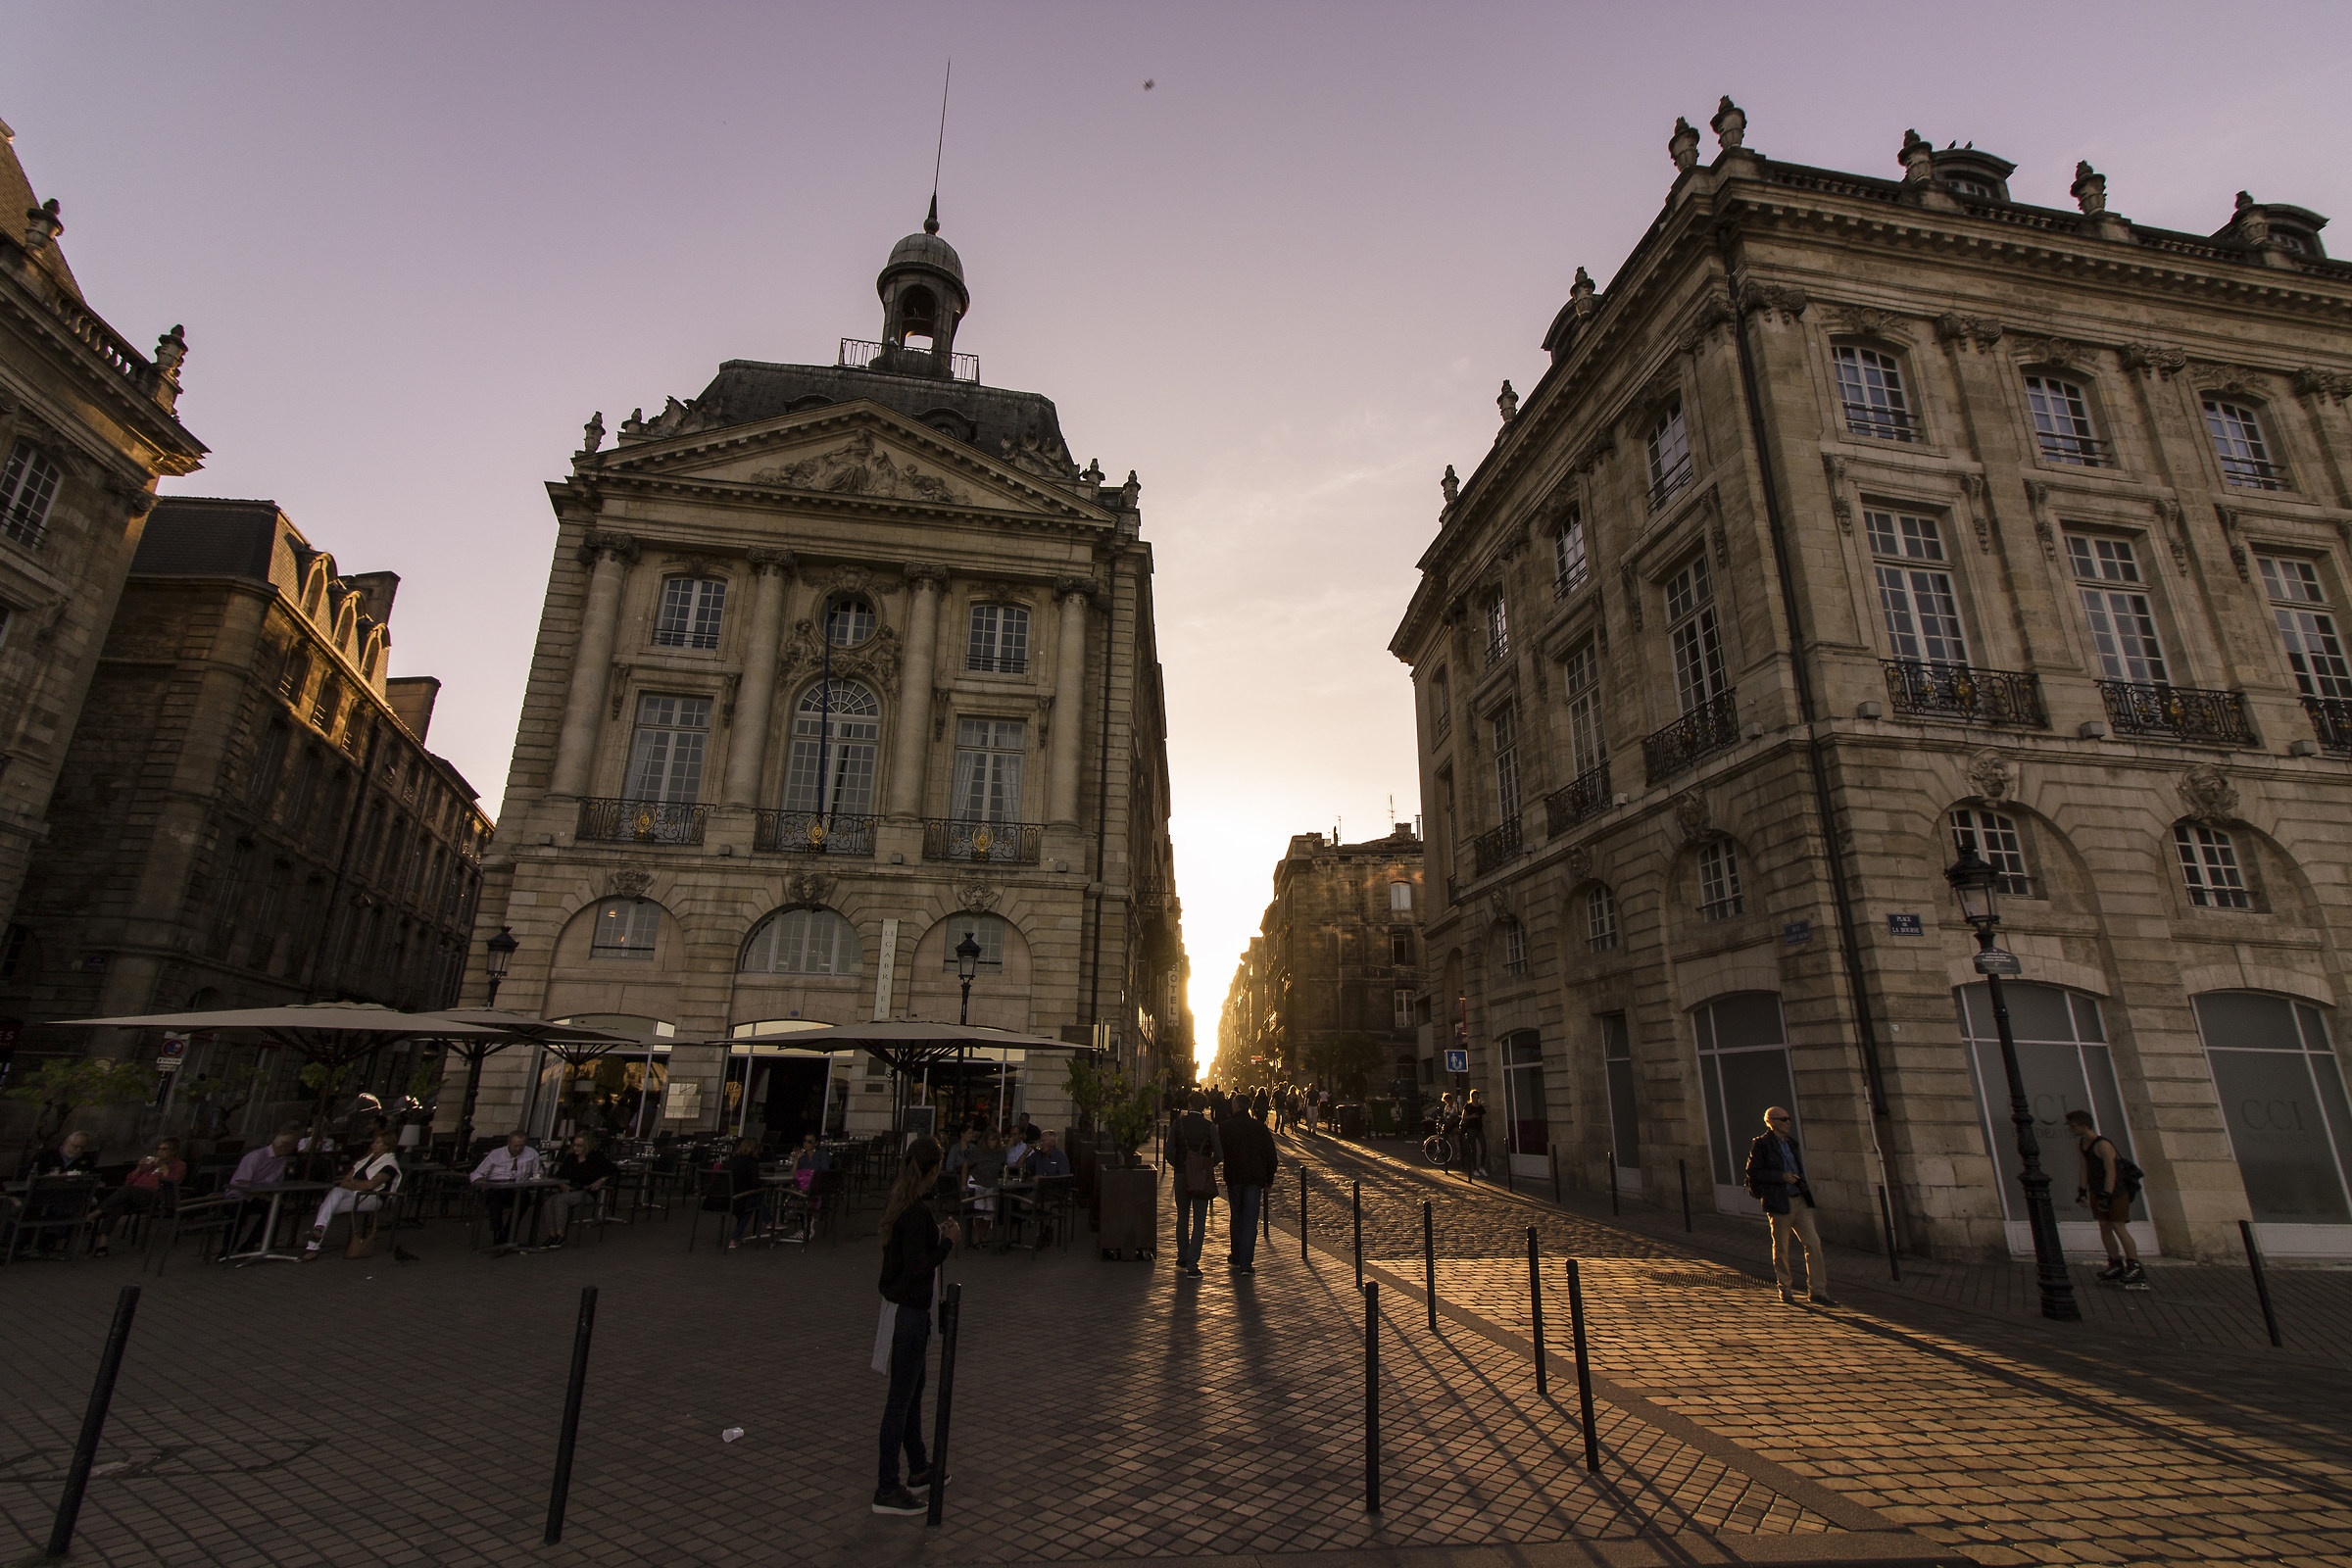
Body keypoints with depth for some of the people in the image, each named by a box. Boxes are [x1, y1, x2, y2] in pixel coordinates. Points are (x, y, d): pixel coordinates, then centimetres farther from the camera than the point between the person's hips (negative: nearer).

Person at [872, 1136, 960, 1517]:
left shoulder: (897, 1205, 5)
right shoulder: (916, 1212, -25)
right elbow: (918, 1267, -26)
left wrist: (940, 1235, 13)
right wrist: (948, 1242, -15)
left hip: (901, 1308, 10)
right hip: (909, 1311, -10)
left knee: (912, 1389, 22)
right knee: (901, 1398, 2)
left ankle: (919, 1470, 37)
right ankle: (887, 1489, 14)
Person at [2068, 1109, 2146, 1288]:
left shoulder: (2103, 1145, -23)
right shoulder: (2080, 1143, 3)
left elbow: (2111, 1172, -23)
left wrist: (2107, 1196, -25)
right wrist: (2083, 1190, 13)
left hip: (2116, 1191, -8)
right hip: (2097, 1191, 8)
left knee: (2119, 1228, -5)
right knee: (2104, 1227, 9)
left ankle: (2135, 1267, 3)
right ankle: (2116, 1265, 16)